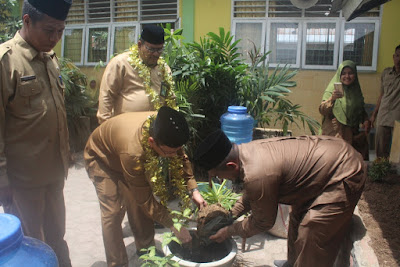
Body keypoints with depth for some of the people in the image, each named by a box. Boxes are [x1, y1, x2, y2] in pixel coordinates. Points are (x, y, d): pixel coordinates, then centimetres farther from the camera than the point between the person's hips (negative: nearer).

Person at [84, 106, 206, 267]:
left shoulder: (163, 128, -30)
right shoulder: (133, 152, -46)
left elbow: (181, 158, -9)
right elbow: (145, 200, -33)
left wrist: (193, 190, -17)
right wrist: (174, 226, -26)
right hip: (101, 157, -5)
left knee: (138, 206, 3)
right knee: (112, 212, -13)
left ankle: (145, 250, 22)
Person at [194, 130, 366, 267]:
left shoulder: (258, 176, -32)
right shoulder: (246, 150, -4)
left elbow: (263, 222, -12)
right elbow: (250, 195, 16)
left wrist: (229, 231, -1)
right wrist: (231, 215, 14)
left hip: (344, 176, -10)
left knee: (311, 238, -5)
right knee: (298, 218, 22)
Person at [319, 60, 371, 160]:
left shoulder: (356, 90, 10)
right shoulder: (332, 89, -6)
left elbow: (362, 110, 24)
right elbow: (322, 111, -17)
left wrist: (366, 121, 5)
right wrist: (332, 98, -33)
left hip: (353, 134, 5)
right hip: (335, 133, -5)